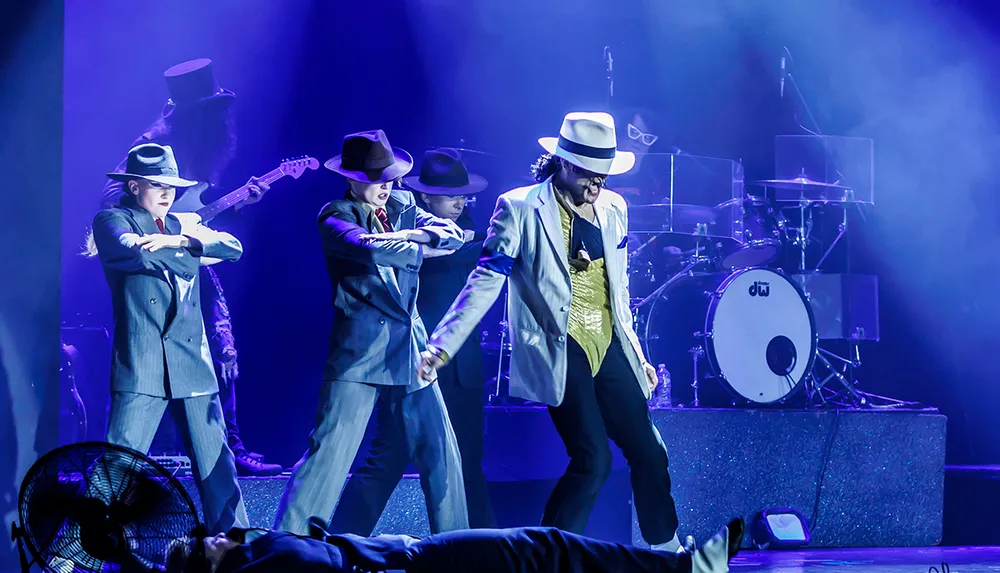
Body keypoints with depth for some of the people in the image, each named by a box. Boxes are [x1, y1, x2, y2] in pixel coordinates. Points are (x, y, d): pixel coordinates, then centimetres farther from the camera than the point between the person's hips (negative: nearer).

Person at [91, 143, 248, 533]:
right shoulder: (113, 220, 4)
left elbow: (233, 248, 3)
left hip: (192, 367, 5)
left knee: (216, 465, 7)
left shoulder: (181, 225, 19)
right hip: (141, 366, -5)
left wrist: (178, 241, -13)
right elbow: (134, 251, -18)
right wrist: (193, 251, -6)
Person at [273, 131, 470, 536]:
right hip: (358, 353, -6)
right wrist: (422, 249, -10)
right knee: (330, 450, -8)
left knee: (440, 453, 9)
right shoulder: (335, 217, -5)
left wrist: (407, 235, -19)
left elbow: (452, 235, -2)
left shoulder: (402, 206, 12)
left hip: (410, 349, 6)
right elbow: (370, 249, -24)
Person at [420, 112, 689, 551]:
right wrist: (441, 346, -18)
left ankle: (668, 552, 28)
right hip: (559, 352, -6)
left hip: (609, 349, 6)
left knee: (649, 454, 8)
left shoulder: (613, 208, 9)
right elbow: (485, 285, -11)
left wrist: (636, 353, 22)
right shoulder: (520, 209, -8)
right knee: (593, 460, -14)